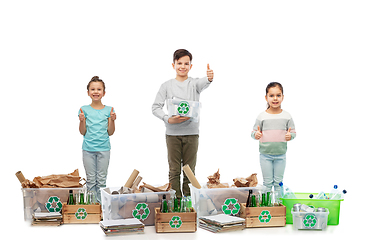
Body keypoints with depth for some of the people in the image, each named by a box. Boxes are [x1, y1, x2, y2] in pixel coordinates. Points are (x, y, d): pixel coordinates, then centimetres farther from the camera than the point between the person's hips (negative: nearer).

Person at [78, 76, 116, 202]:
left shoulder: (108, 110, 2)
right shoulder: (84, 110, 1)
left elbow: (110, 132, 3)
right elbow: (83, 132, 1)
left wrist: (112, 120, -12)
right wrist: (82, 120, -16)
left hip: (104, 149, 0)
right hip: (88, 149, 0)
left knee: (102, 180, 6)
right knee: (91, 180, 6)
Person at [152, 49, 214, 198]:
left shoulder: (194, 83, 5)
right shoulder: (167, 85, 5)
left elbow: (202, 84, -20)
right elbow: (156, 107, 3)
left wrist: (209, 78, -44)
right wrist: (168, 119, -14)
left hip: (191, 132, 0)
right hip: (172, 133, 0)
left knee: (190, 170, 6)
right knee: (174, 169, 3)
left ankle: (189, 199, 16)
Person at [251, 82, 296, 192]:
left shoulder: (287, 116, -1)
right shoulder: (262, 116, -4)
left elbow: (293, 132, 5)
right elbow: (254, 132, 2)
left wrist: (290, 135, -17)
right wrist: (256, 135, -21)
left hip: (281, 155, 1)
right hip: (265, 155, -1)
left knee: (278, 182, 11)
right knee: (267, 182, 7)